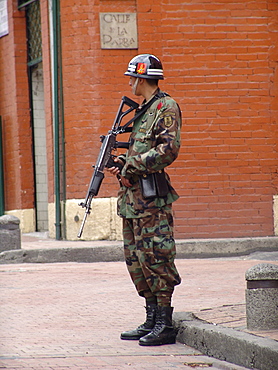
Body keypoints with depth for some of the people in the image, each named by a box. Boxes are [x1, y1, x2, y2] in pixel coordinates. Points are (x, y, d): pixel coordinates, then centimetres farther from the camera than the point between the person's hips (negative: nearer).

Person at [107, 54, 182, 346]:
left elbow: (168, 150, -18)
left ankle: (165, 326, -8)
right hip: (133, 198, 10)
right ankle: (151, 320, 15)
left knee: (154, 257, -10)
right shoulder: (144, 110, 21)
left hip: (152, 198, -10)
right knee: (136, 258, 10)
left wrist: (132, 166, -16)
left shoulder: (166, 107, -7)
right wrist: (122, 163, 9)